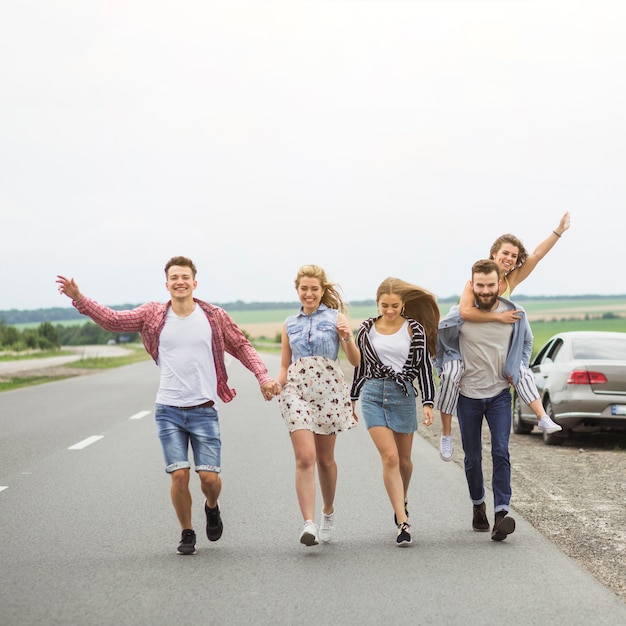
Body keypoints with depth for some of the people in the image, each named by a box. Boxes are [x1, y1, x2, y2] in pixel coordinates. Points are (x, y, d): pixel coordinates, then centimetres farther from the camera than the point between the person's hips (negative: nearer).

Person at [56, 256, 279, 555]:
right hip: (169, 410, 0)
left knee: (209, 476, -5)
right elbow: (113, 320, 1)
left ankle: (212, 508, 31)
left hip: (203, 410, 0)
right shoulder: (154, 315, 3)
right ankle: (186, 533, 16)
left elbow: (242, 347, 10)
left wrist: (263, 376, -1)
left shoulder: (214, 317, 2)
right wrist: (78, 298, -10)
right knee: (179, 474, -6)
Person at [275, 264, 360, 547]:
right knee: (305, 457, -14)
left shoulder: (336, 318, 5)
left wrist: (348, 338, -17)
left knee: (325, 458, 10)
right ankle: (309, 524, -20)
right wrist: (274, 384, -4)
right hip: (297, 390, 1)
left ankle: (328, 512, 33)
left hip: (328, 390, -1)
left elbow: (356, 361, 1)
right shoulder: (290, 324, 13)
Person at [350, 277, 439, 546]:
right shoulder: (367, 329, 5)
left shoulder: (415, 329, 1)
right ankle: (403, 521, -13)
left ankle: (402, 501, 41)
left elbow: (424, 367, 2)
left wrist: (428, 403, -4)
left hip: (403, 395, 0)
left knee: (404, 460, 11)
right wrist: (352, 399, 19)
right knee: (390, 457, -13)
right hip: (373, 395, 0)